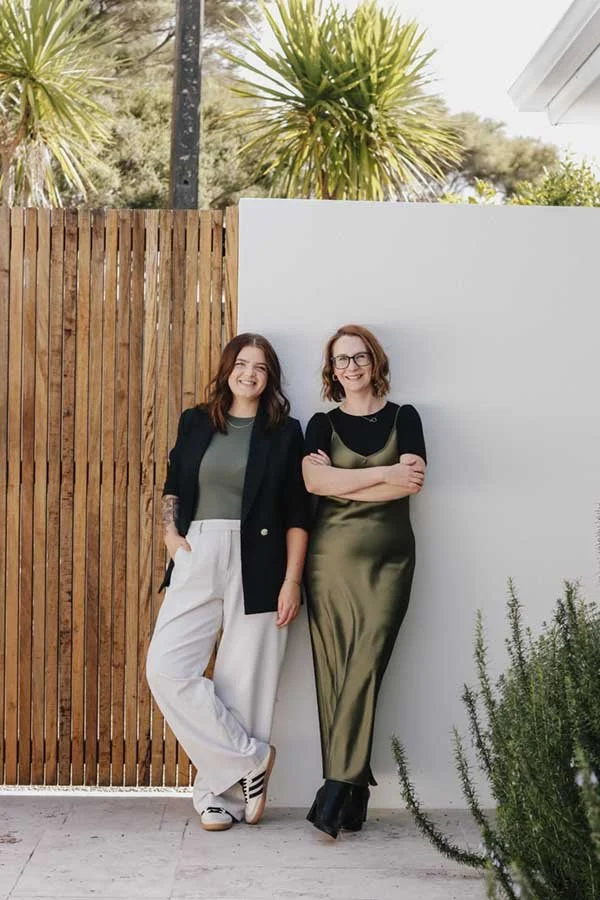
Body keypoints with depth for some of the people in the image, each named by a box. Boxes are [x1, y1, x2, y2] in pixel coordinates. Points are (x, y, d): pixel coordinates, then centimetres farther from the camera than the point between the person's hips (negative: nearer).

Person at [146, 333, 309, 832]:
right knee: (167, 668, -8)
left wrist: (291, 580, -6)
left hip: (258, 566, -3)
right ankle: (252, 758, 5)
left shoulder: (285, 432, 5)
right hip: (197, 561, 3)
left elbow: (297, 513, 1)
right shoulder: (195, 422, 13)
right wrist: (170, 532, 3)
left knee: (243, 682, -1)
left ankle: (220, 790, 15)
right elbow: (173, 486, 21)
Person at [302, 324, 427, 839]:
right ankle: (354, 795, 3)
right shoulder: (323, 424, 12)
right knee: (333, 672, -2)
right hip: (331, 555, 1)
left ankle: (336, 790, -12)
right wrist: (384, 473, -9)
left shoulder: (404, 418, 11)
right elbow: (314, 480, -7)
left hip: (387, 557, -1)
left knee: (364, 667, -12)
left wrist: (340, 480, -5)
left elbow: (413, 482, -6)